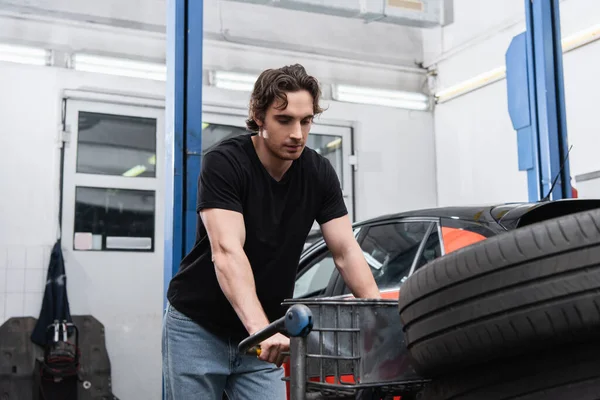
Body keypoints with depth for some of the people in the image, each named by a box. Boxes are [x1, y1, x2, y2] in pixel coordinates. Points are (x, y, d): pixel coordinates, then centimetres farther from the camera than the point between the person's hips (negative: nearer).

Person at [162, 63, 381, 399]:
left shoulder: (319, 173, -5)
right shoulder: (225, 163, -20)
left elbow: (346, 251, -5)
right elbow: (227, 252, -31)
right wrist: (260, 328, -43)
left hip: (263, 336, 4)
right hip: (198, 327, -4)